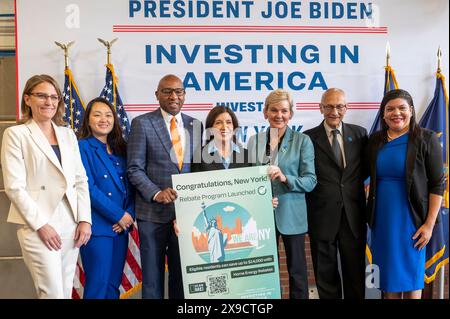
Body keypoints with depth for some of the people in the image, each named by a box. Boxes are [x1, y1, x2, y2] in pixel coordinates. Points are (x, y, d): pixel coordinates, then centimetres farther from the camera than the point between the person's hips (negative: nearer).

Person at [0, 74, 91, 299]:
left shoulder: (68, 134, 13)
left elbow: (81, 180, 11)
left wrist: (84, 219, 2)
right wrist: (40, 224, -12)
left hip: (70, 223, 5)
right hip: (38, 225, -5)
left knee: (66, 291, 11)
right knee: (53, 293, -6)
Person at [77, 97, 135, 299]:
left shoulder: (120, 148, 13)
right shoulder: (82, 147, -5)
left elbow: (129, 185, 11)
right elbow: (88, 188, -14)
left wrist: (129, 214, -6)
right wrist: (119, 215, -13)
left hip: (121, 226, 6)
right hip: (97, 227, -6)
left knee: (114, 284, 12)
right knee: (98, 285, -1)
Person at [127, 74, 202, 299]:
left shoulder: (195, 125, 9)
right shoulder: (142, 123, -2)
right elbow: (135, 169, -6)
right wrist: (156, 193, -19)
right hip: (153, 212, -3)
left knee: (183, 274, 13)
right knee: (152, 276, 8)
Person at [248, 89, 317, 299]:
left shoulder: (302, 141, -2)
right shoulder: (254, 141, 7)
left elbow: (310, 181, -7)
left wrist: (285, 178, -23)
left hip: (291, 215, -2)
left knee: (297, 269, 8)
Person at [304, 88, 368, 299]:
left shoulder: (360, 134, 5)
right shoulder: (309, 138, -3)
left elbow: (366, 169, 13)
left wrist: (352, 183, 0)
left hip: (353, 215, 2)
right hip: (322, 216, -2)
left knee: (355, 272, 13)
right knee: (325, 273, 12)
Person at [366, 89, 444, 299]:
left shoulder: (426, 139, -6)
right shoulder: (375, 140, 5)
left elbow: (437, 184, -8)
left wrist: (429, 224, -12)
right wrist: (369, 213, 4)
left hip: (411, 219, -3)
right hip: (382, 218, 4)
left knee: (410, 274, 7)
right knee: (388, 273, 13)